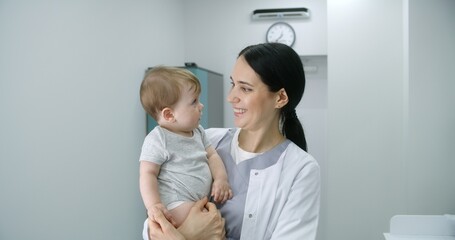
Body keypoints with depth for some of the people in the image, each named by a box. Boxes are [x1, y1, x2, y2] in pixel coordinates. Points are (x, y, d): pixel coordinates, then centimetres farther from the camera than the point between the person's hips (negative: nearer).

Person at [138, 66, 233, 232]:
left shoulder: (197, 131, 13)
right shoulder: (157, 140, -12)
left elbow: (211, 155, 16)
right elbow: (147, 174, -12)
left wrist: (221, 179, -2)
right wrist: (153, 205, -25)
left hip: (202, 201, 9)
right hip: (176, 205, -8)